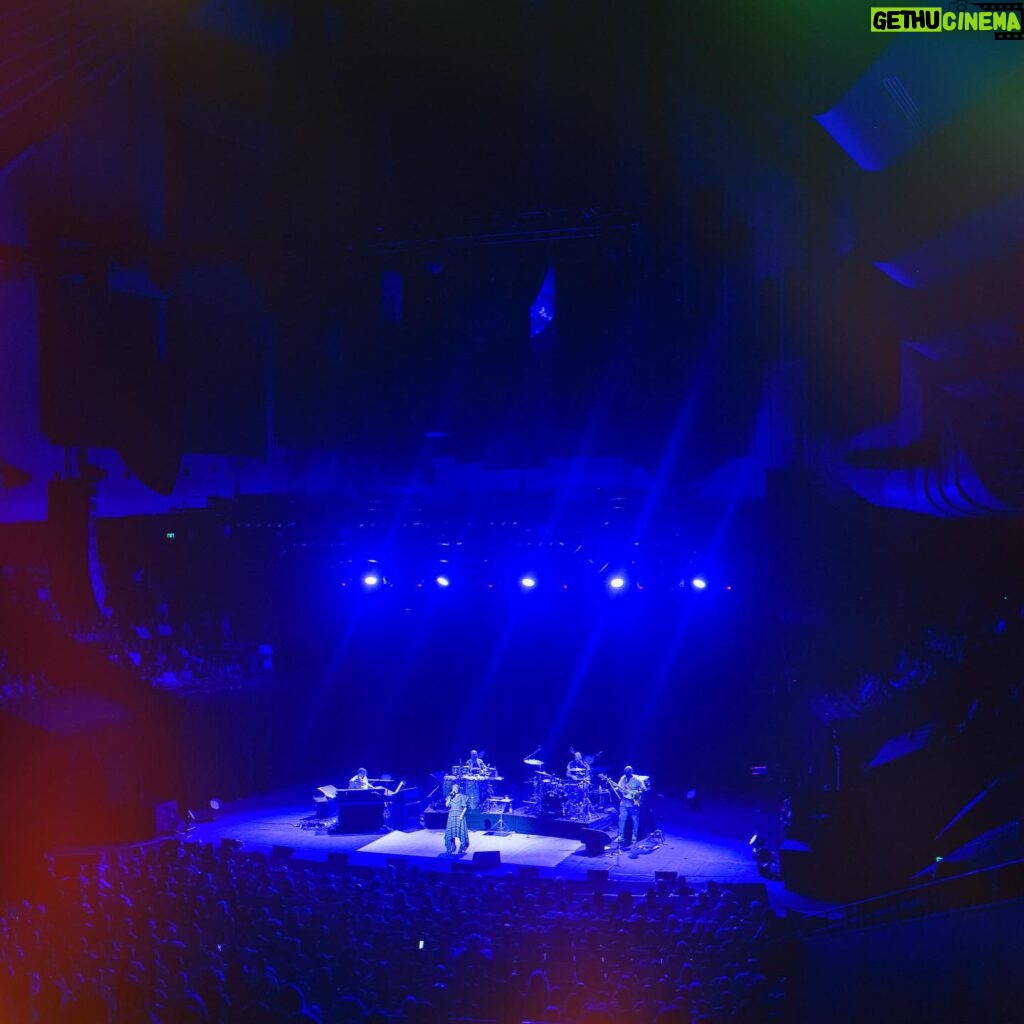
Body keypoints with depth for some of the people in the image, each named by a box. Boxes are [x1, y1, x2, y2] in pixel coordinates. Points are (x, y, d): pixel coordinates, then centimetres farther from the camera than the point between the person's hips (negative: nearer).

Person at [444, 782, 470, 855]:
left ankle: (462, 848, 3)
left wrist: (462, 815, -13)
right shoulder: (450, 797, 9)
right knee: (451, 832, -2)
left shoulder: (461, 796, 2)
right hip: (452, 816, 2)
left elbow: (465, 807, -2)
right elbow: (446, 805, -4)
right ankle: (451, 848, 7)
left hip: (459, 816, -2)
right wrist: (450, 797, -9)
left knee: (461, 831, -6)